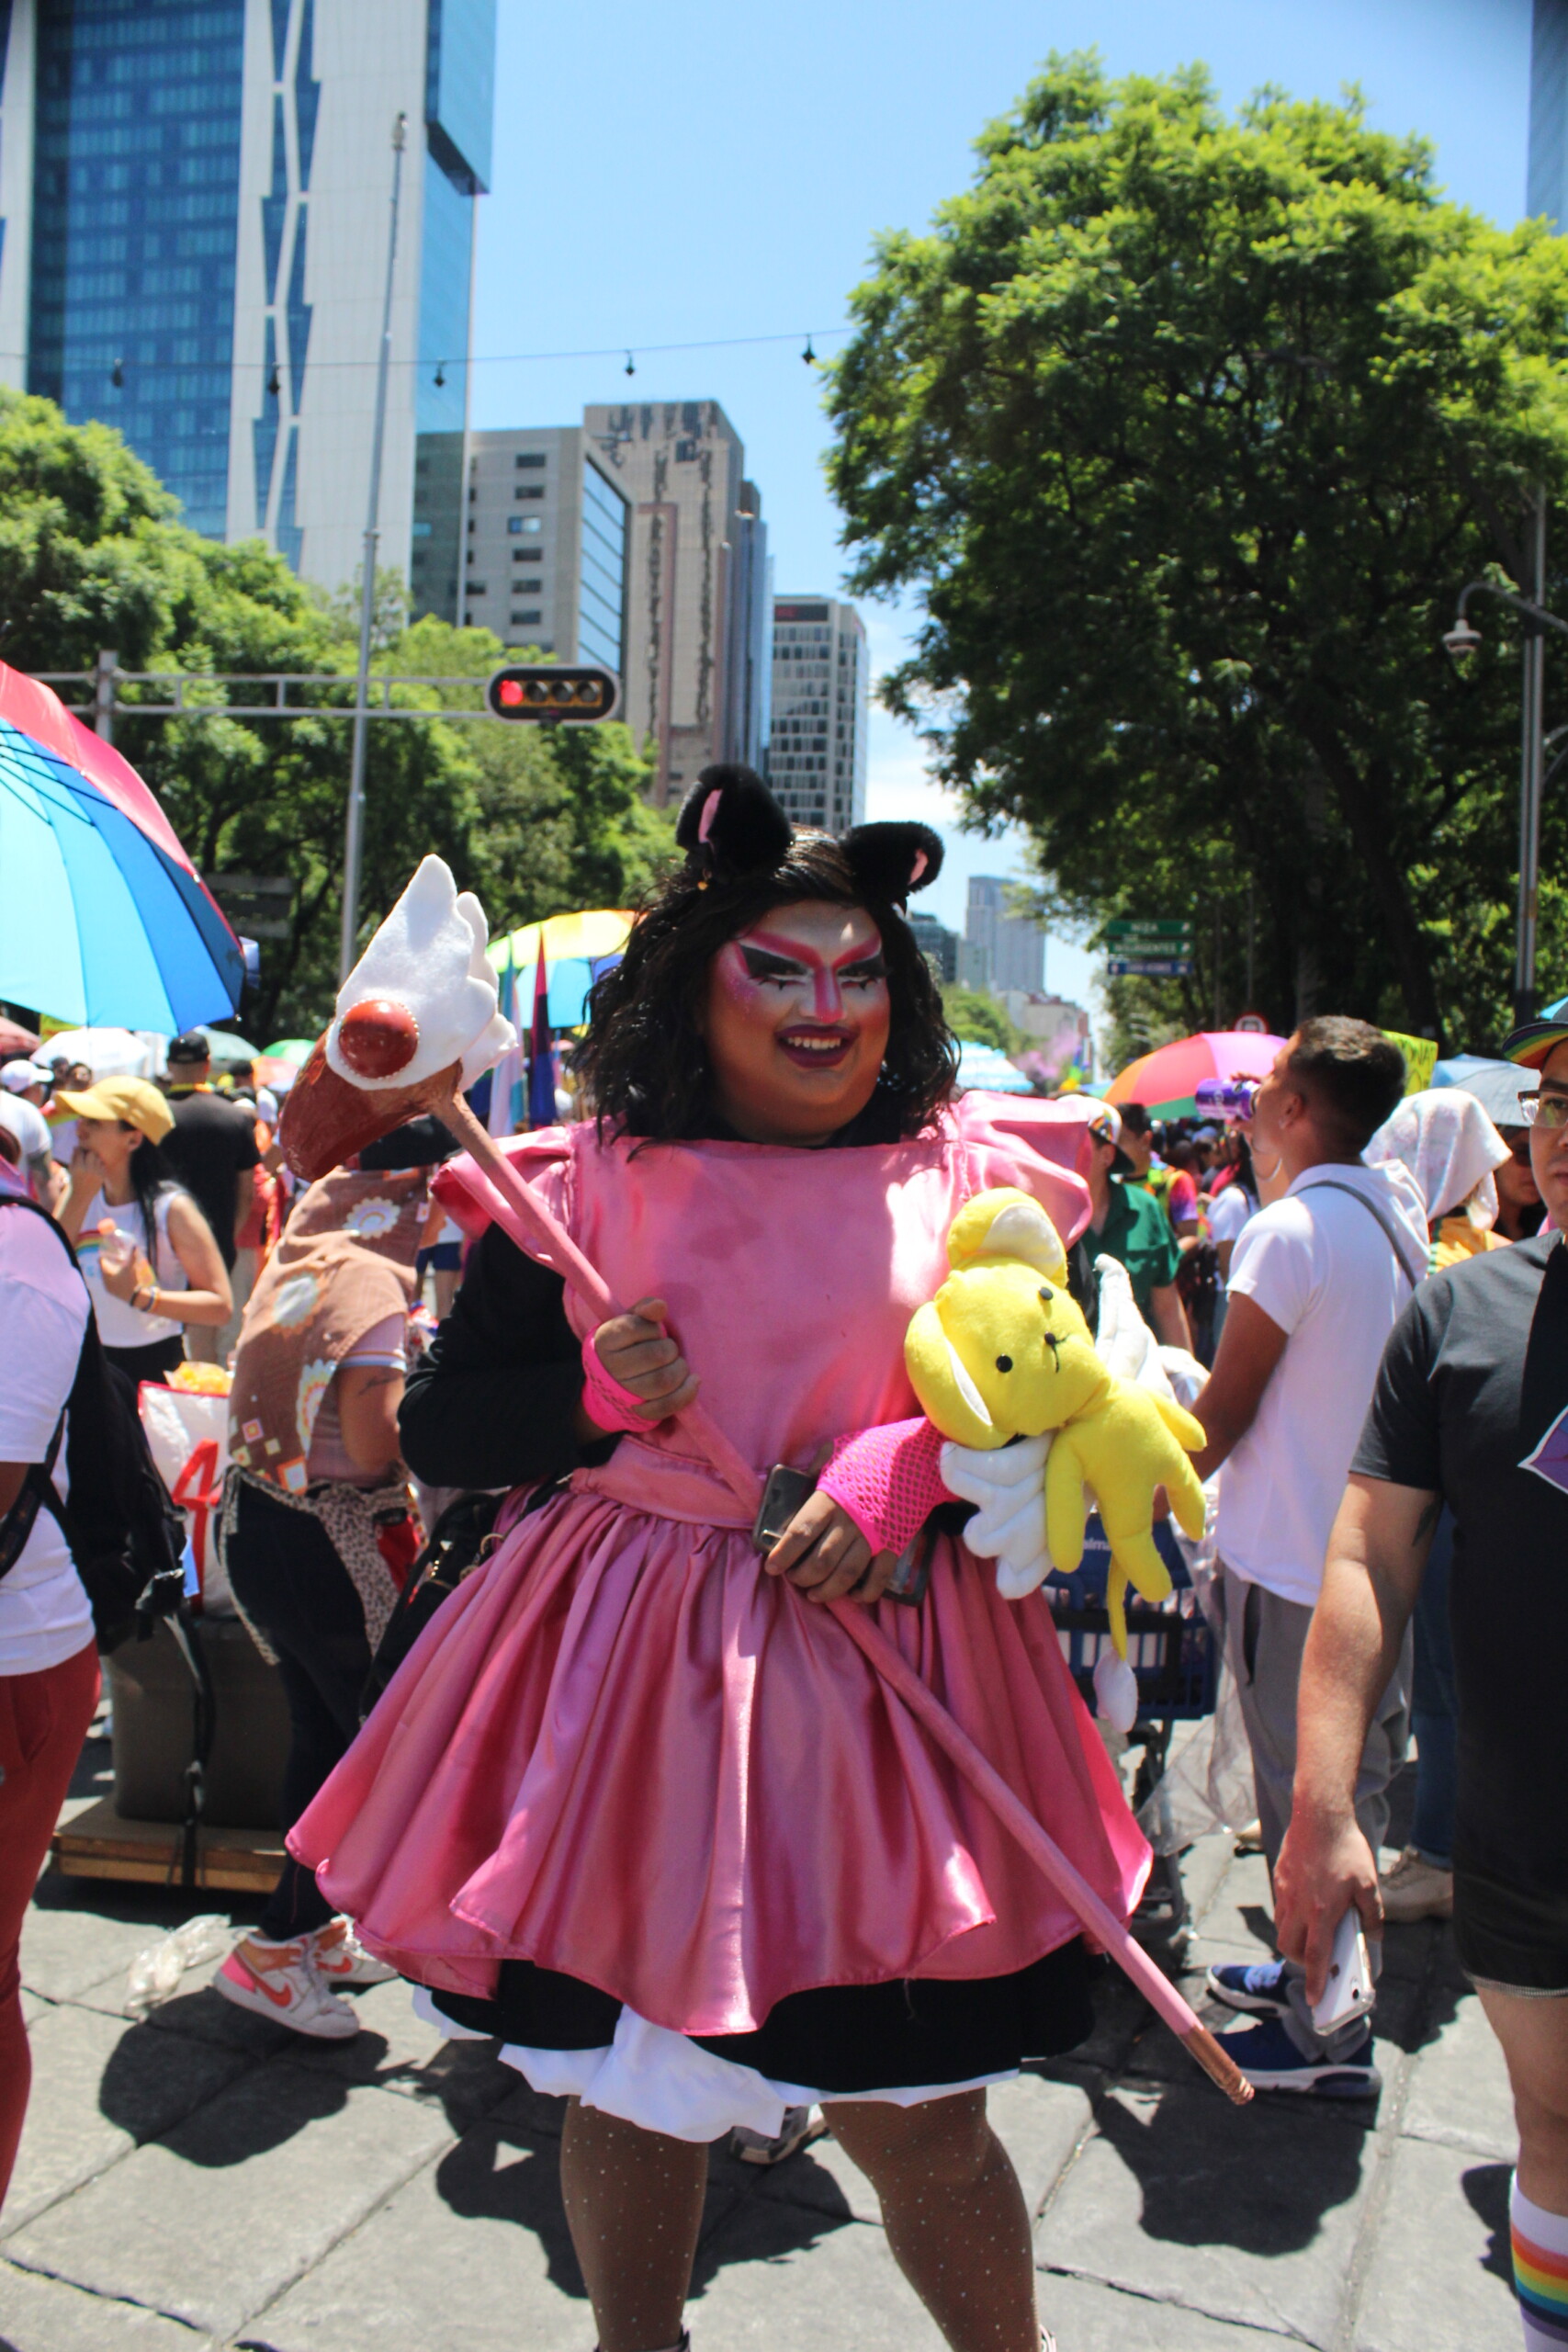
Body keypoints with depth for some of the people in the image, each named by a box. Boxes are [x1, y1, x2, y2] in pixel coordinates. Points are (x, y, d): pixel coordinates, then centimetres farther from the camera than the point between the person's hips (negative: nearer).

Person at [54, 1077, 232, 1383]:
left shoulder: (171, 1208, -11)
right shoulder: (78, 1198, 5)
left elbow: (220, 1306, -16)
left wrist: (139, 1296, -23)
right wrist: (79, 1199, -12)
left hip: (155, 1370, -4)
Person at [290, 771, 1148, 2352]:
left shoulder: (969, 1180, 0)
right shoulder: (586, 1184, 0)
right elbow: (440, 1432, 3)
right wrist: (599, 1400, -14)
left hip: (884, 1668, -1)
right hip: (628, 1675, 2)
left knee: (915, 2122, 7)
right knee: (626, 2076, 18)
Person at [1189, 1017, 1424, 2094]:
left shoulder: (1288, 1232, -21)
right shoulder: (1398, 1206, 3)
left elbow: (1224, 1415, -16)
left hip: (1293, 1561, -8)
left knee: (1307, 1801, 5)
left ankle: (1328, 2035, 19)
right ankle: (1320, 1973, 38)